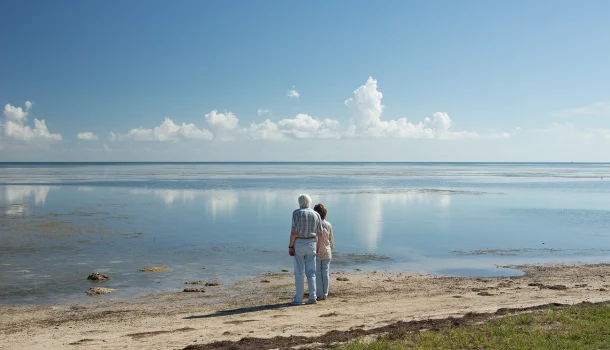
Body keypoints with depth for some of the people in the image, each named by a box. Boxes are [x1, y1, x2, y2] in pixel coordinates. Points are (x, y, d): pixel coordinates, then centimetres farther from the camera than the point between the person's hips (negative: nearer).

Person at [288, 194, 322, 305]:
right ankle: (312, 297, 5)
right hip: (311, 244, 4)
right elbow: (319, 233, 5)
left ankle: (298, 299, 1)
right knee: (311, 272, 8)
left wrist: (290, 246, -8)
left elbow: (294, 231, -14)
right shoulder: (316, 215, 5)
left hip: (299, 243, -4)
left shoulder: (297, 213, -8)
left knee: (299, 272, 0)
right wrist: (317, 247, 14)